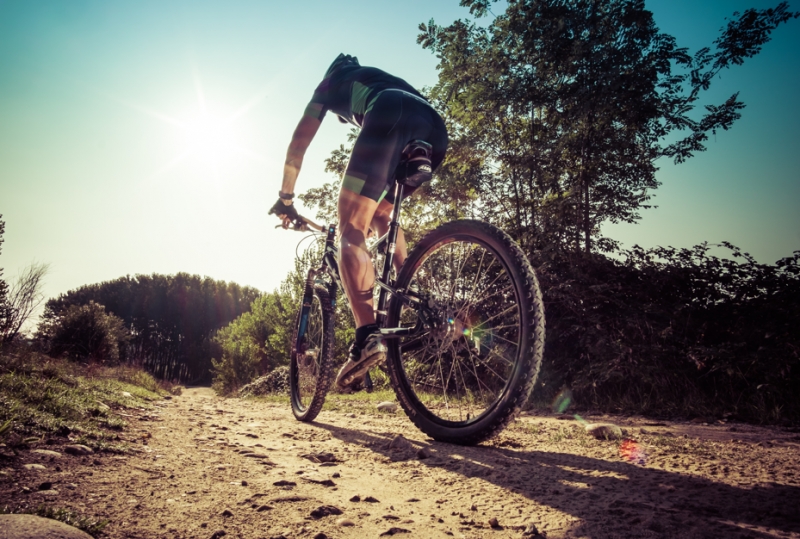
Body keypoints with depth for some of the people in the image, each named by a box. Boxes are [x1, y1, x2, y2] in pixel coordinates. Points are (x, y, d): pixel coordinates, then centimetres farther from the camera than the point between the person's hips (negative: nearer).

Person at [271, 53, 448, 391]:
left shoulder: (333, 82, 33)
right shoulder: (384, 80, 46)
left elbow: (299, 141, 28)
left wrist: (285, 196, 35)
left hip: (391, 119, -6)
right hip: (434, 129, 6)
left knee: (351, 231, -7)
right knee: (382, 214, 27)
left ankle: (368, 335, -26)